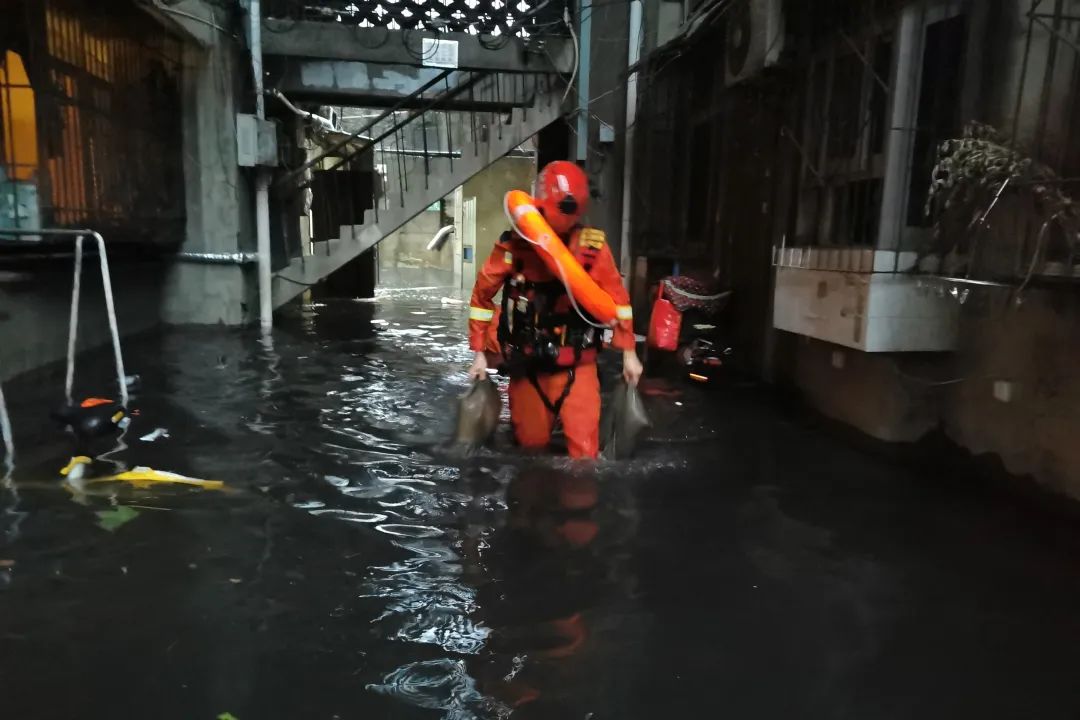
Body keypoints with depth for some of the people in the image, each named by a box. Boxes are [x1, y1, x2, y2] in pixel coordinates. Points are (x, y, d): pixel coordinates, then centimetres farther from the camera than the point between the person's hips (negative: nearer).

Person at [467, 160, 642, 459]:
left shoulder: (593, 246, -8)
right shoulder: (514, 245, -8)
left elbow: (617, 297, 1)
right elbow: (483, 295, 2)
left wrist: (628, 352, 1)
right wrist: (480, 352, 3)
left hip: (576, 364, -1)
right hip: (527, 364, 1)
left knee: (584, 448, -7)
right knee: (531, 443, 14)